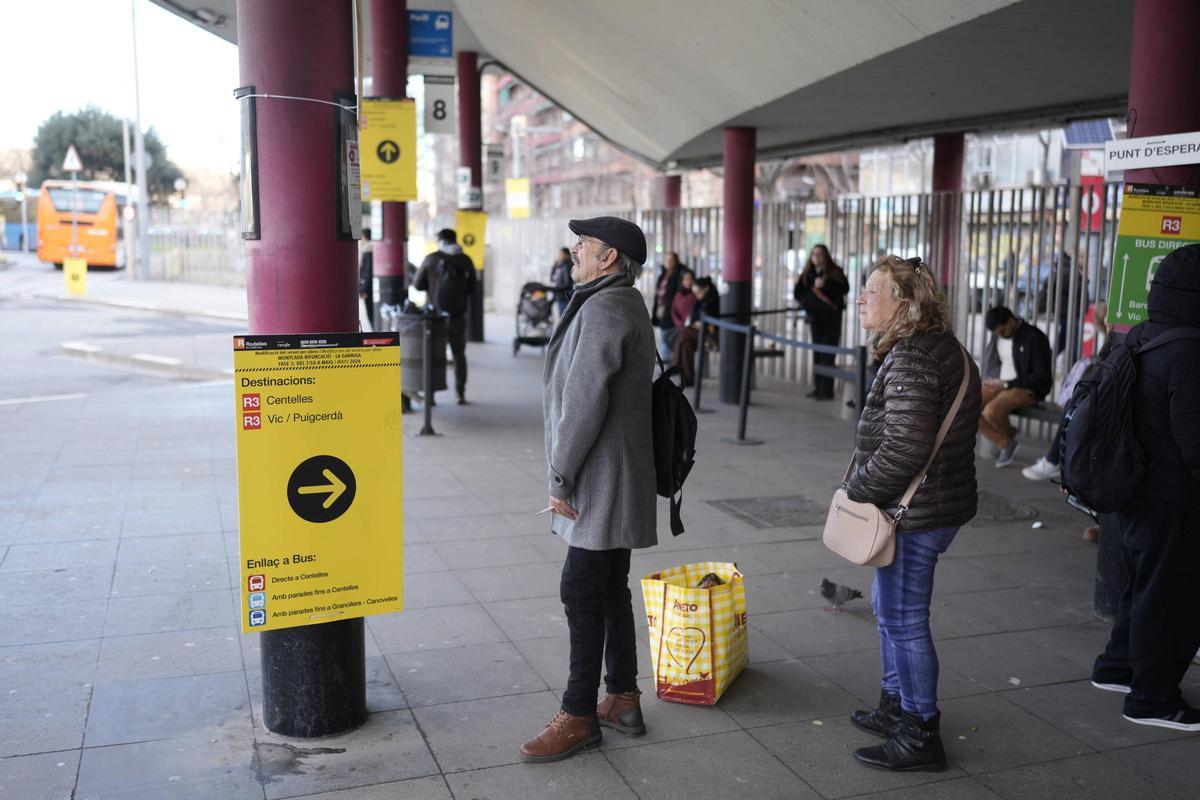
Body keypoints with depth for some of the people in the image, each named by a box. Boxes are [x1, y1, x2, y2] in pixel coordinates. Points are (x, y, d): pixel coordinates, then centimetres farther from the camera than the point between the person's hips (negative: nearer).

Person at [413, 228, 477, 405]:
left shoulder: (431, 259, -5)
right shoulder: (466, 260, 0)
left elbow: (417, 284, 0)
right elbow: (472, 288, 6)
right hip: (458, 315, 2)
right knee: (459, 354, 13)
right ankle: (461, 393, 8)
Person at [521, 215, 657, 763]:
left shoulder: (603, 309, -17)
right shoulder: (626, 305, 17)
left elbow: (584, 401, -22)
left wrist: (560, 476, -16)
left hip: (599, 480, -11)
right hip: (612, 481, 11)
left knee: (582, 593, -4)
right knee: (610, 590, 16)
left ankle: (579, 717, 5)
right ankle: (623, 700, 26)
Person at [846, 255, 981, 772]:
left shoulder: (910, 359, -22)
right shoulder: (945, 349, 12)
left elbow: (905, 447, -28)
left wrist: (857, 488, -13)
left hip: (914, 514, -11)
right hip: (943, 502, 11)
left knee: (903, 619, 1)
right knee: (889, 607, 23)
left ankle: (920, 735, 13)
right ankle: (896, 707, 37)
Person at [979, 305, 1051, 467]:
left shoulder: (1035, 338, -14)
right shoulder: (997, 335, 6)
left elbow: (1042, 377, -16)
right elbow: (989, 361, 23)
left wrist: (1006, 384, -19)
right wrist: (991, 381, 2)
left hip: (1027, 390, -7)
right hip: (999, 384, 7)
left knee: (991, 411, -33)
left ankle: (1011, 435, 2)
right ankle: (1005, 443, -2)